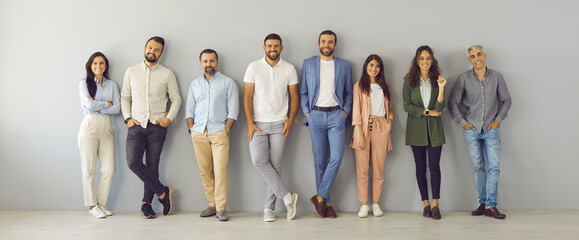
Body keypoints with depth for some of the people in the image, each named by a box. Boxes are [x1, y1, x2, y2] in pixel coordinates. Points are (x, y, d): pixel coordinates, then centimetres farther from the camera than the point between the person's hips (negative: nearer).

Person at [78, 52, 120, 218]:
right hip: (90, 126, -3)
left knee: (109, 169, -3)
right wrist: (107, 104, 1)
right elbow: (89, 104, -9)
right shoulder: (84, 84, 6)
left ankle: (101, 203, 11)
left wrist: (98, 108, -7)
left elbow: (117, 108, 4)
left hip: (106, 128, 3)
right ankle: (92, 205, 9)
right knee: (89, 169, -2)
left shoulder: (112, 85, 15)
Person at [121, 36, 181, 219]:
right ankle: (163, 192, 2)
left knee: (152, 165, 1)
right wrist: (127, 118, 1)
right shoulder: (131, 72, 11)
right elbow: (125, 97, 14)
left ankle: (146, 204, 13)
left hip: (157, 125, -1)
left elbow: (176, 99, 8)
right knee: (133, 162, -13)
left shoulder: (167, 74, 6)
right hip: (136, 125, 1)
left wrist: (169, 118, -6)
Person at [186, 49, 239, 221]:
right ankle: (212, 205, 11)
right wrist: (192, 130, 5)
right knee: (204, 171, 3)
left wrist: (226, 130, -8)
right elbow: (189, 110, 18)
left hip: (219, 132, -3)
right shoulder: (195, 84, 18)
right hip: (198, 134, 4)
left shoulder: (228, 83, 6)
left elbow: (233, 110, 2)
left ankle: (221, 208, -6)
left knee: (220, 170, -11)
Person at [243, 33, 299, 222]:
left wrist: (291, 119, -5)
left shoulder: (289, 69, 6)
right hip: (258, 124, 0)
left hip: (279, 124, 0)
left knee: (275, 165, -1)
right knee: (259, 160, -17)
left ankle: (268, 208, 9)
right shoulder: (254, 67, 3)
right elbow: (247, 96, 1)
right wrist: (250, 123, -7)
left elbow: (294, 96, 9)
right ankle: (287, 196, -4)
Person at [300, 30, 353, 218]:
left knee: (336, 157, -13)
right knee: (320, 161, 1)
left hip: (336, 115, 0)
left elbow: (348, 92, 13)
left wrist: (345, 111, 0)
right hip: (316, 115, 0)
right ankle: (326, 202, 9)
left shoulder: (344, 65, 11)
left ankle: (320, 196, -1)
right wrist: (307, 112, 0)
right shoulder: (308, 64, 10)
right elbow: (303, 91, 10)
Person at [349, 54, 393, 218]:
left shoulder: (385, 86, 17)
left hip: (381, 128, 3)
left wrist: (390, 121, 6)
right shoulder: (359, 86, 6)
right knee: (362, 168, -3)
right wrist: (359, 133, -10)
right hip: (364, 127, -3)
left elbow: (390, 108, 25)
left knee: (379, 167, 1)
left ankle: (376, 203, 11)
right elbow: (356, 111, -1)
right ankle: (364, 204, 4)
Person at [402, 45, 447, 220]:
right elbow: (407, 106, -3)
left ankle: (435, 205, 0)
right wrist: (427, 112, -7)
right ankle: (426, 204, 11)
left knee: (434, 166, -6)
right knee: (420, 167, 3)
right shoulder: (409, 81, 3)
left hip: (434, 129, 0)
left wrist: (441, 88, -16)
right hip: (416, 129, 0)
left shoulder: (436, 80, 5)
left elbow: (439, 108, -4)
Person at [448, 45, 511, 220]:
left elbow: (506, 100, 11)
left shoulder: (496, 77, 2)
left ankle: (491, 206, -2)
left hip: (491, 129, 0)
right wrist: (463, 122, -1)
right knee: (478, 168, 6)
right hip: (472, 129, 0)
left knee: (494, 167, -7)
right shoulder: (464, 78, -1)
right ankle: (483, 203, 15)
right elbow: (452, 102, 4)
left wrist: (498, 120, 2)